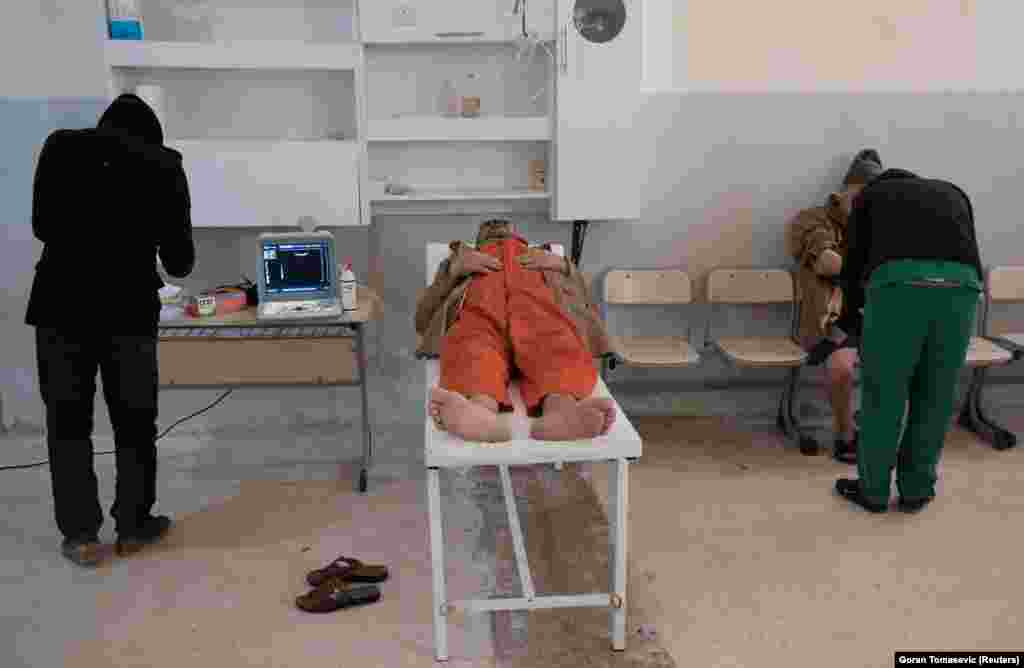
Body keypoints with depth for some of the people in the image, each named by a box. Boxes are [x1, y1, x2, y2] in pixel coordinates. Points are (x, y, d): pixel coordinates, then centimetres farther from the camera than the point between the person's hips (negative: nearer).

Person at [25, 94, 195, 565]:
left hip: (61, 301, 1)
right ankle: (133, 525, 20)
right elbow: (179, 257, 2)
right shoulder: (164, 165, 2)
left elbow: (40, 225, 11)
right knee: (134, 419, 12)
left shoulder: (60, 145, 5)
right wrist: (177, 265, 25)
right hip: (129, 305, -1)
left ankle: (80, 535, 12)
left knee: (68, 420, 9)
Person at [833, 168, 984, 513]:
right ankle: (916, 489, 31)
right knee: (934, 396, 19)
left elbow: (855, 267, 27)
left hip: (900, 284, -3)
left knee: (884, 394, 13)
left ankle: (873, 489, 27)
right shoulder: (953, 194, 38)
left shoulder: (870, 194, 30)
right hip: (959, 287, 3)